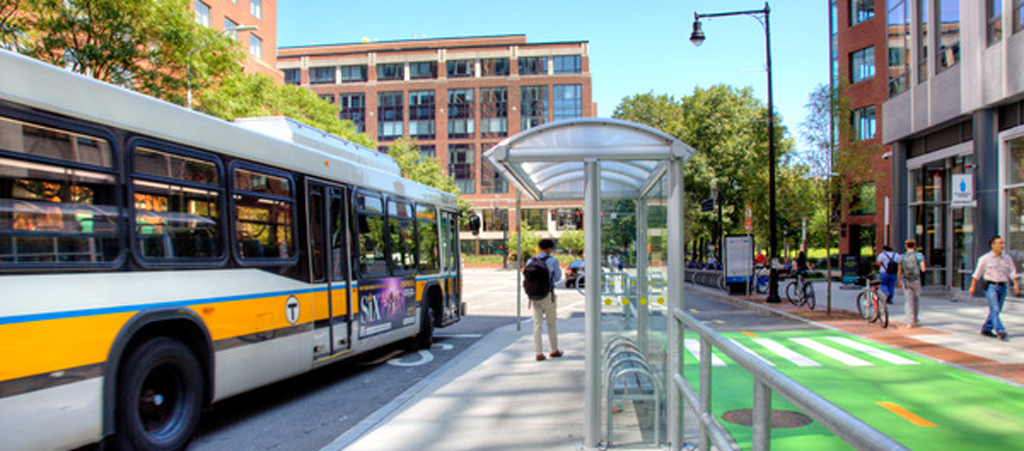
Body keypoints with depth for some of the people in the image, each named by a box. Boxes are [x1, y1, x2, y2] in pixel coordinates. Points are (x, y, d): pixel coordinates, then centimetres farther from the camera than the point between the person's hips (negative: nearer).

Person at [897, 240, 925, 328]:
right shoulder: (919, 255, -3)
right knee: (916, 300, 19)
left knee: (908, 302, -1)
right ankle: (915, 319, 31)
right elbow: (923, 269, -12)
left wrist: (899, 282, 18)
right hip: (916, 281, 0)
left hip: (905, 281, 0)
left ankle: (910, 322, -11)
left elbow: (899, 271, 6)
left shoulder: (902, 257, 3)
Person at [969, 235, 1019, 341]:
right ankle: (1000, 331, -19)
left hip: (1002, 287, 5)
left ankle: (986, 329, 21)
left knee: (996, 310, 9)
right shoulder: (985, 258, -2)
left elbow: (1012, 272, 6)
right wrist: (972, 287, 4)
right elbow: (977, 273, 4)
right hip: (990, 286, -5)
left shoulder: (1007, 258, 9)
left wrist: (1015, 284, -10)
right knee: (995, 309, -14)